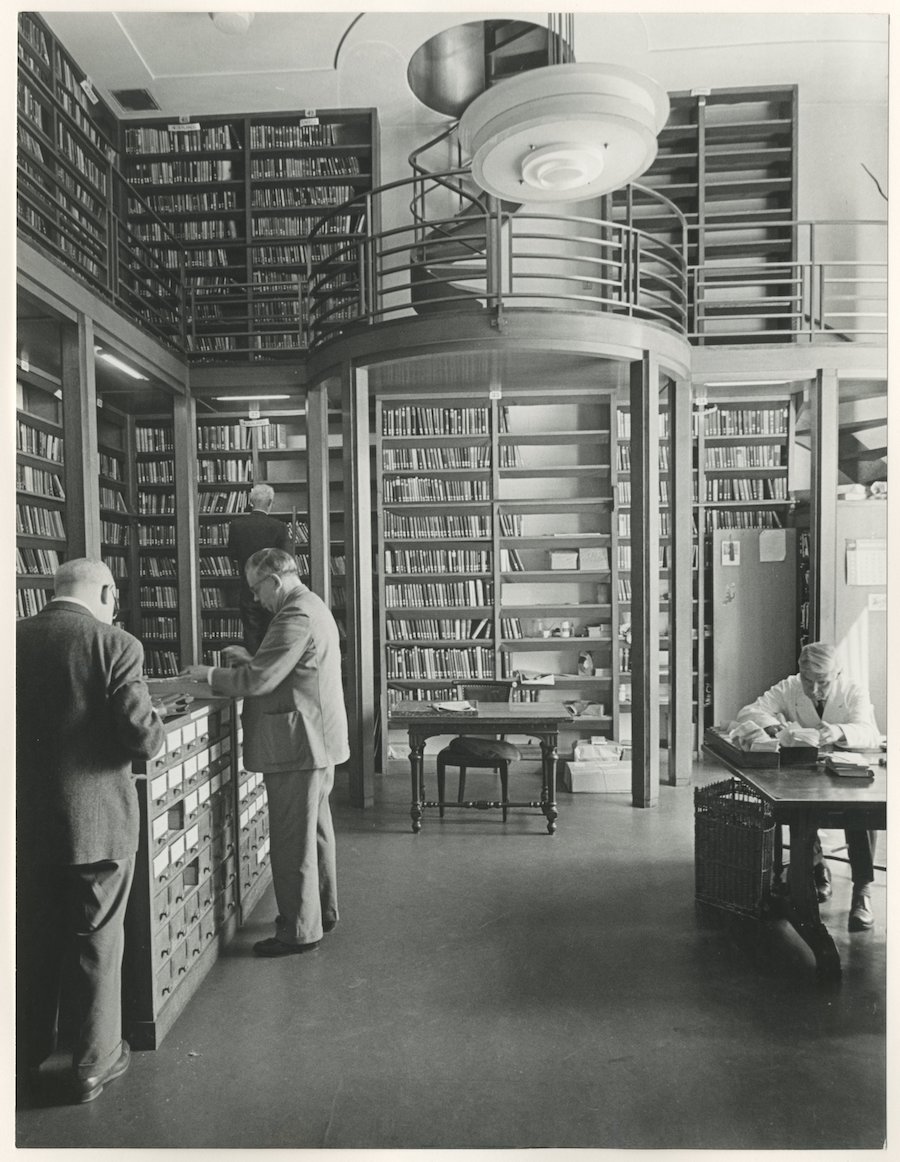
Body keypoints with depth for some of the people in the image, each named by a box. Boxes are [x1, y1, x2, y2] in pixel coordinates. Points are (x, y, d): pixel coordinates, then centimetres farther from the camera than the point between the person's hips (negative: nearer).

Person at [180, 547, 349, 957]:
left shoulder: (295, 616, -20)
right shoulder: (313, 607, 14)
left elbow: (259, 680, -23)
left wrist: (210, 674, -9)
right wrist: (252, 659, 12)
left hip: (297, 745, -11)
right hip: (317, 740, 11)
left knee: (293, 840, 1)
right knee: (315, 830, 21)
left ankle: (299, 931, 12)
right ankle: (322, 910, 35)